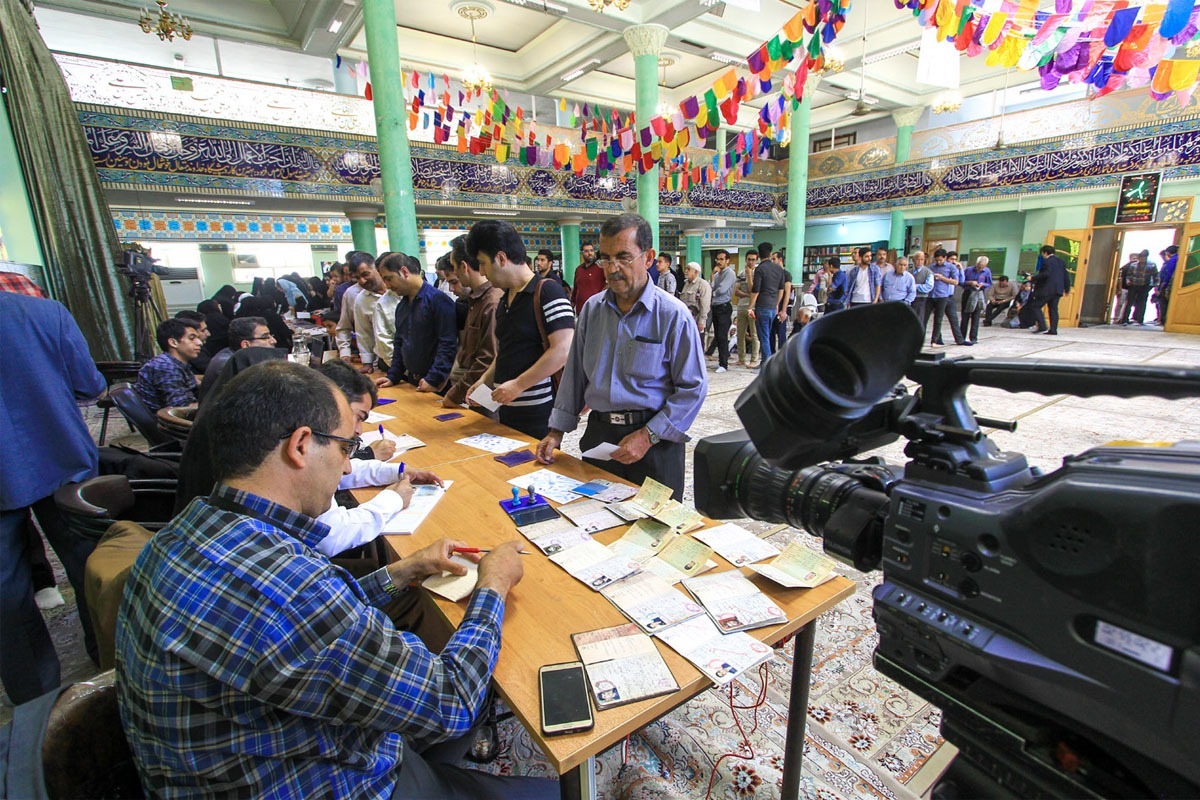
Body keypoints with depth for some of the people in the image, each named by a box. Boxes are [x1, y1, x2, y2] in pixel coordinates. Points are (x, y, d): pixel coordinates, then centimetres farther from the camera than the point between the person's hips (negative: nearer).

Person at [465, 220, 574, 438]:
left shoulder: (547, 291, -12)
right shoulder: (503, 301, 14)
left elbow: (564, 349, -20)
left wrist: (518, 385, -18)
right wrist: (486, 380, 8)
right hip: (507, 411, 8)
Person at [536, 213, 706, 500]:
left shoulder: (673, 315, -9)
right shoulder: (592, 309, 6)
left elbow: (693, 387, -11)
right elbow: (575, 375, 11)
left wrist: (648, 436, -17)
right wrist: (557, 431, 7)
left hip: (654, 441, -4)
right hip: (599, 435, 4)